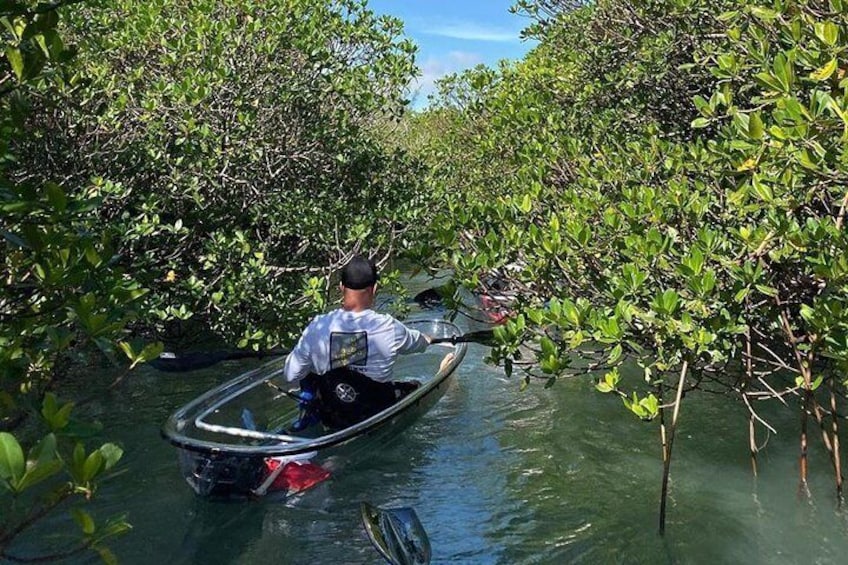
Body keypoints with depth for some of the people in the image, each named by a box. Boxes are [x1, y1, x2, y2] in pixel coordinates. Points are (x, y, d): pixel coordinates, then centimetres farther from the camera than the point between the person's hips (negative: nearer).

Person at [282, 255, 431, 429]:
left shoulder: (317, 327, -17)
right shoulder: (388, 327, -19)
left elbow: (290, 375, -7)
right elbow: (417, 342, 5)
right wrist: (426, 339, 29)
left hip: (330, 419, 2)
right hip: (377, 418, -2)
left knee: (307, 377, 27)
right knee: (414, 386, 23)